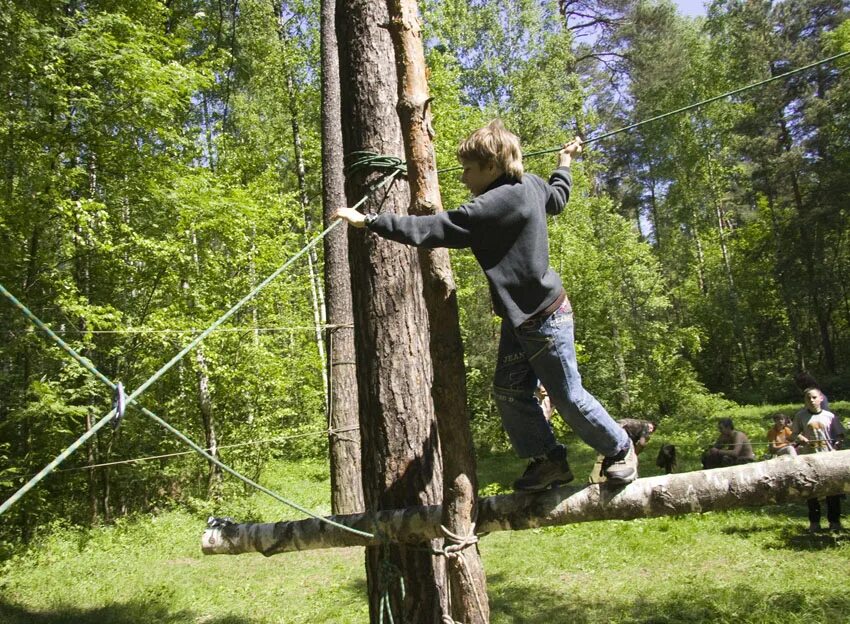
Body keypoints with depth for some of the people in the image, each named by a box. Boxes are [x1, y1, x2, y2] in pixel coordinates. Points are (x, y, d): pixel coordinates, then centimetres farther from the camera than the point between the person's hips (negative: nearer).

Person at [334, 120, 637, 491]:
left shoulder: (494, 205, -27)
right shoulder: (530, 185, 2)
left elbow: (431, 230, -27)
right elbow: (557, 197, 25)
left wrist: (368, 221, -21)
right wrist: (565, 162, 46)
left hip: (546, 319, -10)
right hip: (518, 318, 10)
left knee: (568, 397, 5)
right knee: (509, 392, 9)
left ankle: (620, 450, 28)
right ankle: (548, 460, 21)